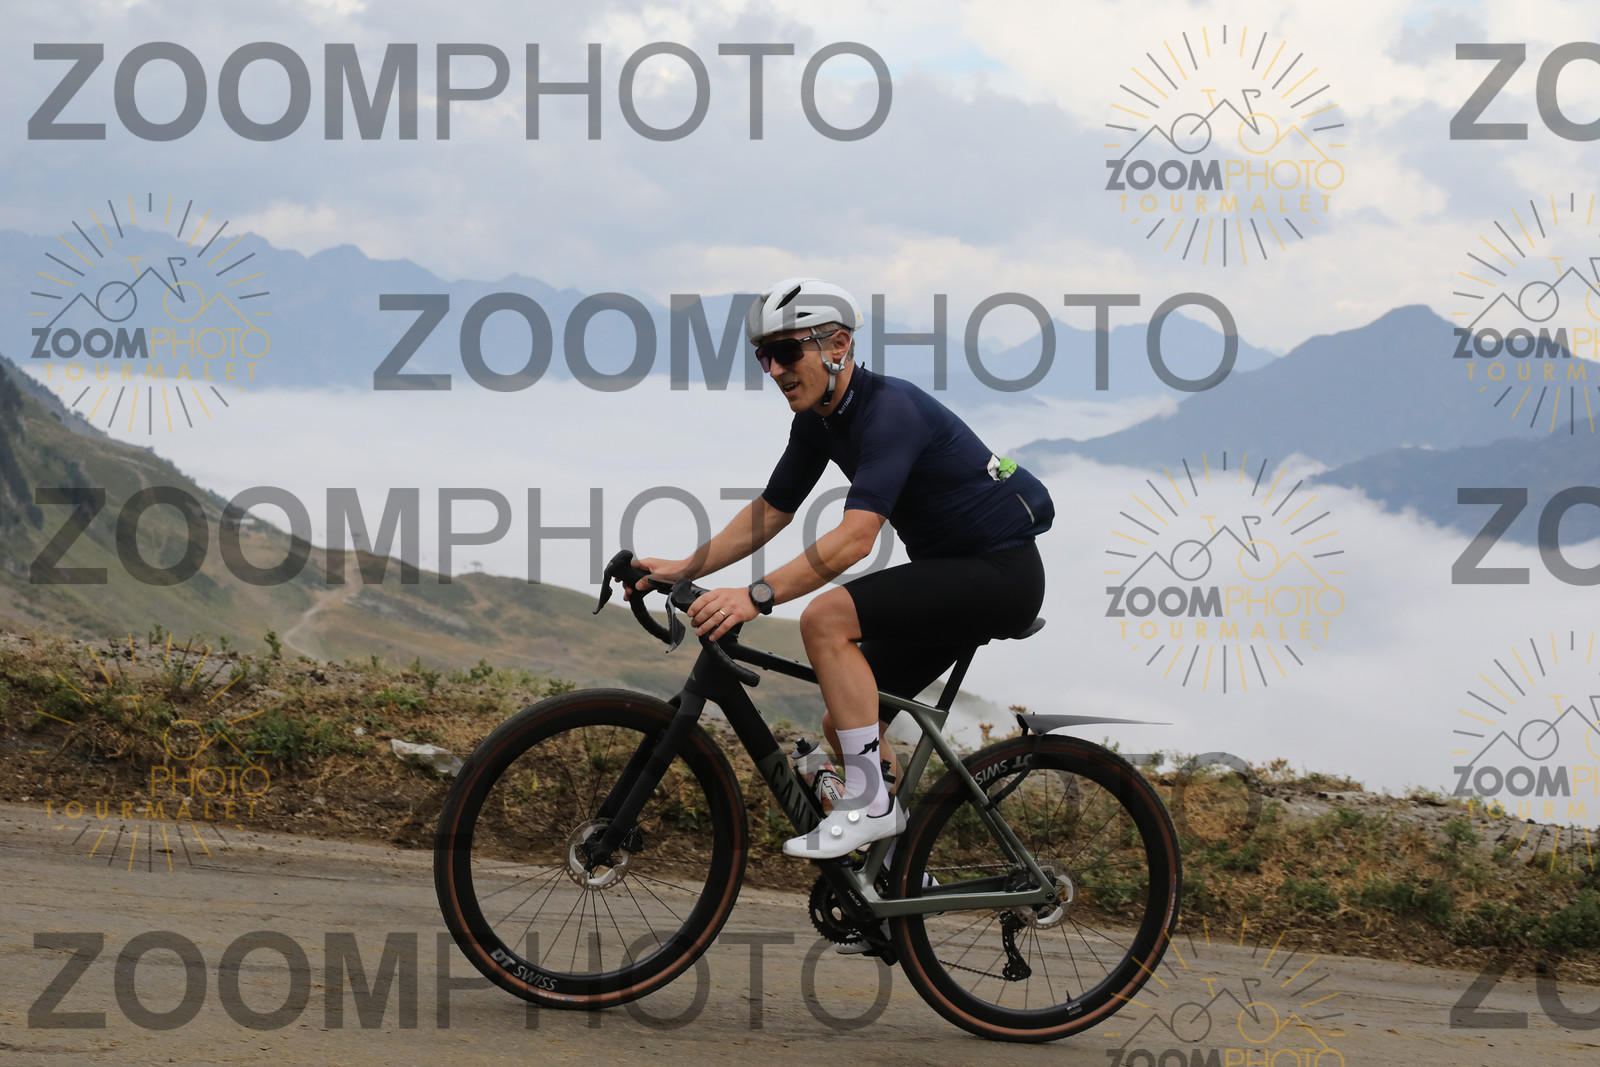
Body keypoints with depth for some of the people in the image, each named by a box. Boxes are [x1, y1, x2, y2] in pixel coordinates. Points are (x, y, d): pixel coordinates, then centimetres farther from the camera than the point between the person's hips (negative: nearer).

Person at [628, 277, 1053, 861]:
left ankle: (870, 802, -18)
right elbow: (770, 511, 14)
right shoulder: (818, 421, 4)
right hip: (950, 573, 10)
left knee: (826, 617, -25)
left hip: (1000, 572, -10)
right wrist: (685, 567, 5)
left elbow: (856, 536, -34)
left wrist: (756, 596, -40)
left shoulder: (889, 409, -24)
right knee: (844, 725, 7)